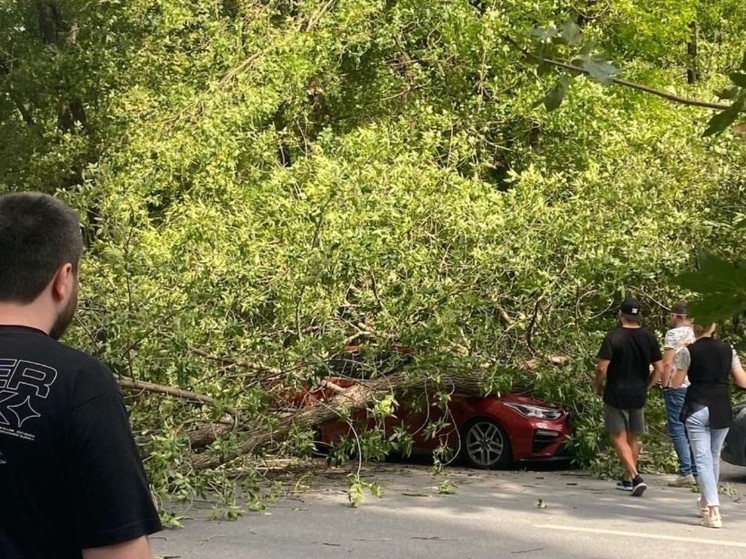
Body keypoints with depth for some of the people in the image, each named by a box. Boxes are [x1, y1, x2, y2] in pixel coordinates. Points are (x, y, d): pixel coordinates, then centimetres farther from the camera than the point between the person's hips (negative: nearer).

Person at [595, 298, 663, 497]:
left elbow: (602, 368, -17)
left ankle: (635, 477, -17)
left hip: (616, 393, -5)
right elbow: (659, 369, 4)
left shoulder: (613, 337, -12)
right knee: (633, 438, 16)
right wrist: (646, 387, 16)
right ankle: (627, 480, 24)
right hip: (639, 395, 5)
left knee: (619, 438, -2)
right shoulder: (649, 338, 3)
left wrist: (598, 386, 0)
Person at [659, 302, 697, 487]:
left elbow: (667, 363, -13)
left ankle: (686, 473, -10)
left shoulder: (674, 333, -7)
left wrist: (664, 384, -4)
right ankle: (697, 471, 10)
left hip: (677, 386, -7)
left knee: (677, 430, -4)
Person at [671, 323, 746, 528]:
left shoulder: (689, 351, -6)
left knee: (703, 459, -4)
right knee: (714, 457, 20)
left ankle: (713, 511, -16)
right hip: (722, 409, 4)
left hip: (697, 409, -4)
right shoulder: (728, 350, 4)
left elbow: (675, 383, -1)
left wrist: (673, 361, 16)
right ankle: (706, 502, 37)